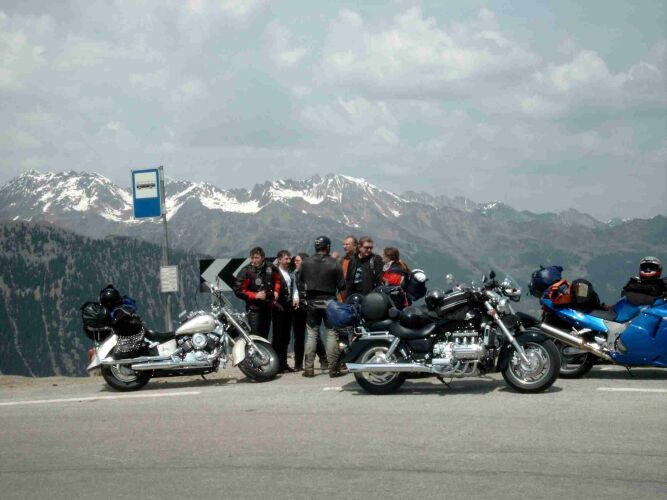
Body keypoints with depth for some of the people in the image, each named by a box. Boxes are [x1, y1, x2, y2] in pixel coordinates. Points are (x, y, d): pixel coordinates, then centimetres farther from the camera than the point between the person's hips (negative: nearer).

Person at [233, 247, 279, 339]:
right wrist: (255, 295, -21)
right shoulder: (246, 271, -16)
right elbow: (238, 291, -17)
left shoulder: (270, 268, 1)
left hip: (268, 307, 6)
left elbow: (277, 279, 22)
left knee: (264, 336, 16)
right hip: (254, 308, -6)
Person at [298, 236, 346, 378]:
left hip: (312, 302, 3)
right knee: (332, 334, 2)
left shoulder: (306, 263, -3)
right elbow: (341, 286, -8)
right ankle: (333, 369, 1)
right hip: (329, 301, -3)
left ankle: (309, 368, 6)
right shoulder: (334, 263, -11)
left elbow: (300, 280, 9)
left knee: (311, 334, 8)